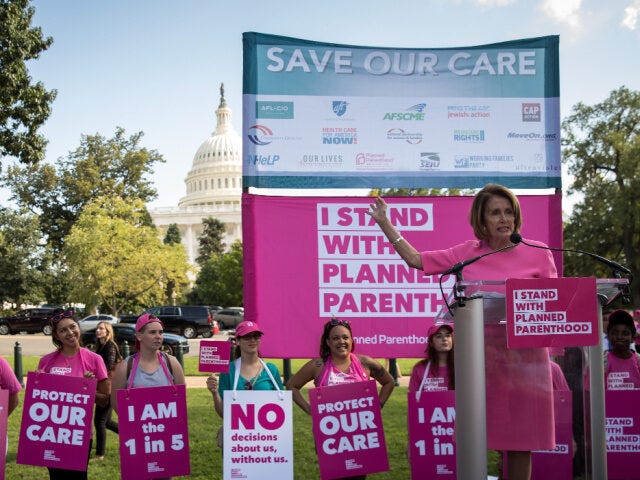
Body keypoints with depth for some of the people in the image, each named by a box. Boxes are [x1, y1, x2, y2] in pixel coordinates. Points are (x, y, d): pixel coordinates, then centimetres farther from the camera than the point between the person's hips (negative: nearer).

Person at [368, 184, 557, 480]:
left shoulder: (538, 252, 3)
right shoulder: (466, 253, 7)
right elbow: (415, 259, 11)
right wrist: (383, 222, 10)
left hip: (523, 355, -1)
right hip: (478, 355, 1)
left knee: (520, 442, 4)